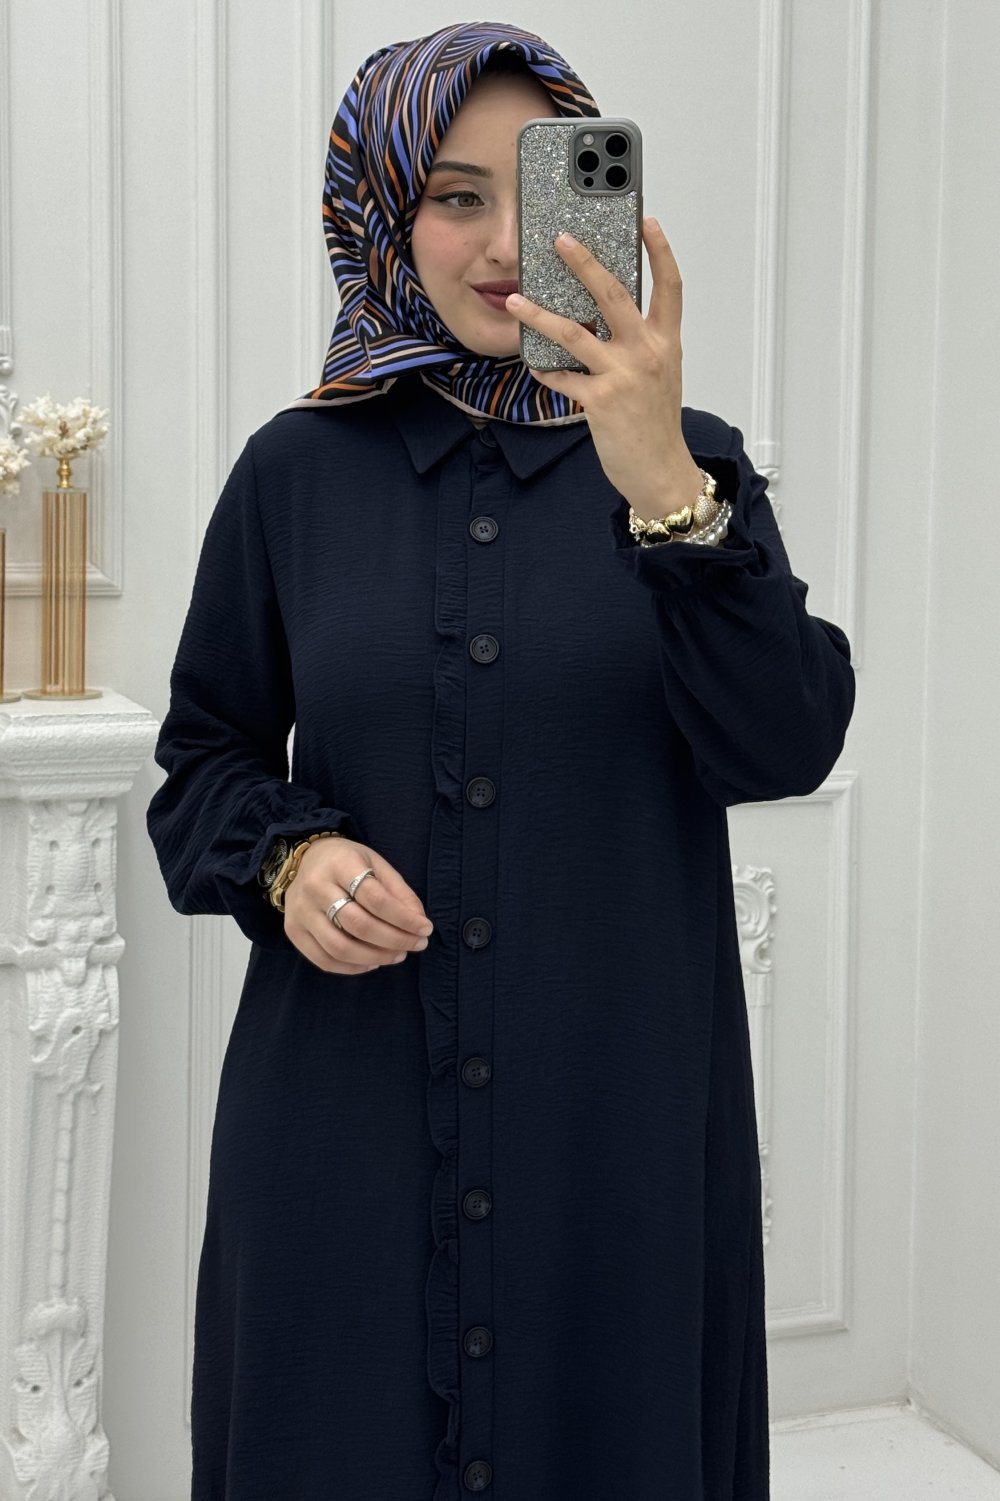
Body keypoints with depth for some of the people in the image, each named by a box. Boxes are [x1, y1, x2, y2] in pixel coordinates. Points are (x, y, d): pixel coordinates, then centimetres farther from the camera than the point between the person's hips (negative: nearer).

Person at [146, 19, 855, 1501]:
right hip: (347, 1116, 1)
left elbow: (788, 746, -13)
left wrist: (665, 487, -26)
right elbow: (206, 753, 8)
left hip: (620, 1117, 0)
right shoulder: (298, 471, 1)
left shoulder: (687, 465, 0)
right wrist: (285, 855, -13)